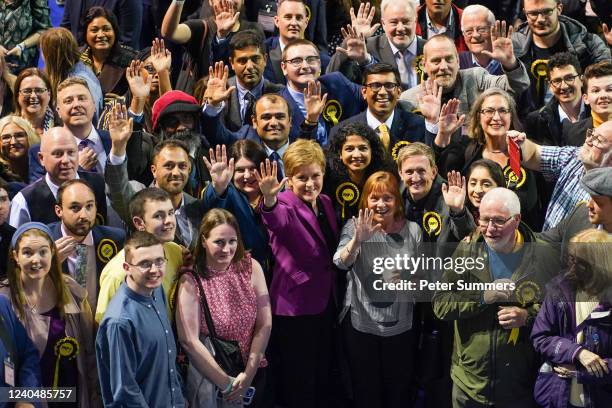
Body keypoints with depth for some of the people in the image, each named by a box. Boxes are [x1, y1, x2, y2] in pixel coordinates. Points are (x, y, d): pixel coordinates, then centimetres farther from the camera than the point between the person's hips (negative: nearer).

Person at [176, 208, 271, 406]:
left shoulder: (251, 267, -6)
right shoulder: (191, 281, -16)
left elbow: (265, 325, -6)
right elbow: (189, 341, -20)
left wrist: (248, 374, -11)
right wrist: (226, 383, -17)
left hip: (253, 372, 3)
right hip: (209, 377, -3)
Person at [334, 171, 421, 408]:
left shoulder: (412, 230, 2)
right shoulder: (355, 227, -5)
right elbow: (341, 263, -23)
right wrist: (358, 240, -42)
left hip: (402, 325, 2)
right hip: (361, 324, -2)